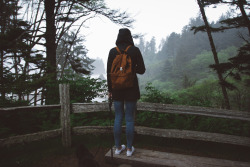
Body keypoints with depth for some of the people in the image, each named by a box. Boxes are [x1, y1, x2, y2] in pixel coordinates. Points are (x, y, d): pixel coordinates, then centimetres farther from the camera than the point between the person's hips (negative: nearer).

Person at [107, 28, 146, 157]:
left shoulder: (113, 51, -1)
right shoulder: (135, 50, -6)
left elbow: (109, 72, 0)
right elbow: (142, 70, -3)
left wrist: (110, 89, 8)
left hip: (117, 88, 2)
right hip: (131, 88, -2)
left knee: (118, 118, 12)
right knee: (130, 119, 7)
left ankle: (118, 147, 22)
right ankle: (129, 148, 17)